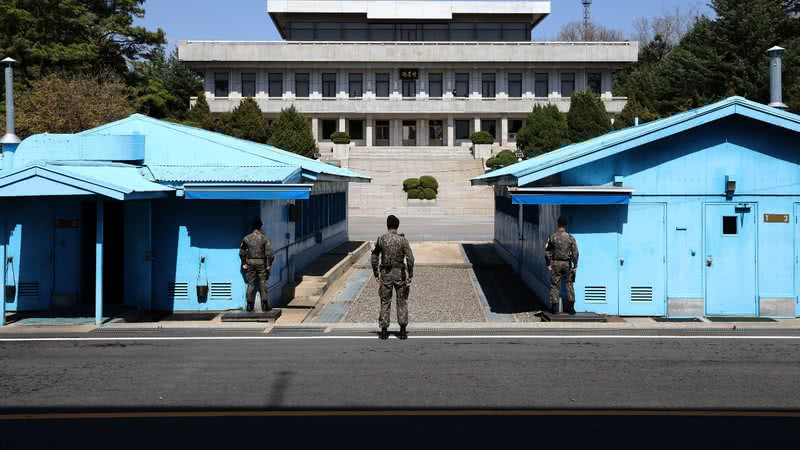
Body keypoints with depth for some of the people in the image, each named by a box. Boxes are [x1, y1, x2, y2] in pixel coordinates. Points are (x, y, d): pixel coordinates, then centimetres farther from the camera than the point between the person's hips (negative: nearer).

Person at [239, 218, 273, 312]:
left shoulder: (246, 238, 0)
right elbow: (269, 252, -9)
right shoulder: (264, 238, -5)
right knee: (263, 284, 4)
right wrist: (269, 264, -3)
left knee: (250, 284, 7)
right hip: (261, 262, -2)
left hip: (250, 263, 2)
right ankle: (265, 306, 3)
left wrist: (244, 263, 10)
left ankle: (249, 306, 7)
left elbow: (242, 252, 3)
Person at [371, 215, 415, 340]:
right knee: (402, 301, 9)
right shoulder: (402, 240, -8)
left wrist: (376, 274, 11)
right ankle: (403, 331, 7)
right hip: (400, 273, -1)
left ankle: (384, 330, 7)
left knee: (385, 302, 8)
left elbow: (374, 258, 2)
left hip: (385, 273, 1)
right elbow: (410, 259, -11)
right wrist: (410, 276, -5)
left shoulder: (381, 239, -3)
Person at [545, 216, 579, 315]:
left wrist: (548, 264, 8)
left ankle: (554, 307, 4)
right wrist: (575, 266, 0)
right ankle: (570, 307, 10)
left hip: (556, 263, 0)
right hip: (567, 264, 0)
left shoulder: (552, 237, -4)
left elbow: (547, 252, -1)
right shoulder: (570, 238, -5)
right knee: (569, 285, 11)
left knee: (555, 285, 5)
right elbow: (575, 253, -6)